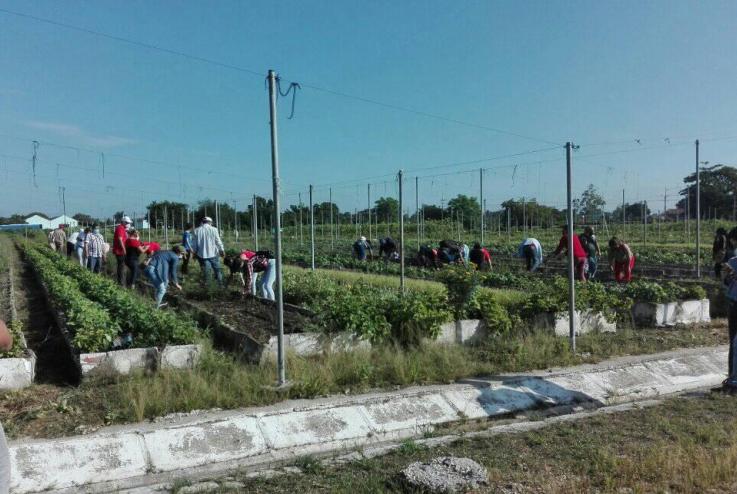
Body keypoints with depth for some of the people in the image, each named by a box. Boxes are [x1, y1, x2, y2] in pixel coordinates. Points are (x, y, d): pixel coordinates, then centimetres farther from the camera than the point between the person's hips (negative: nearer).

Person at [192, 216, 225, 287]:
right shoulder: (213, 229, -6)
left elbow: (195, 243, 5)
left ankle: (205, 283, 9)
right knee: (217, 269, 12)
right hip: (213, 253, -1)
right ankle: (220, 283, 17)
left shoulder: (197, 230, 0)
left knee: (205, 270, 6)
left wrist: (195, 252, 15)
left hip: (202, 254, 1)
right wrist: (222, 250, 6)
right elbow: (218, 241, -3)